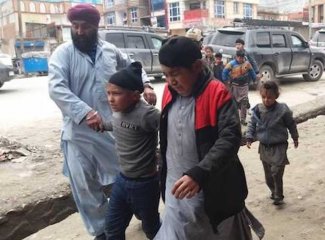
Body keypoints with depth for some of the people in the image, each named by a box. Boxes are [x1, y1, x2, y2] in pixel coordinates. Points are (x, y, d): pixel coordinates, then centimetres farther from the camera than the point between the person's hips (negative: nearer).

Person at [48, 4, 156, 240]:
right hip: (79, 132, -2)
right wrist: (85, 113, -31)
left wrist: (145, 86, 3)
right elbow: (57, 89, -19)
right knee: (85, 185, 9)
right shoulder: (63, 53, -6)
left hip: (115, 127, 3)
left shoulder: (110, 50, 5)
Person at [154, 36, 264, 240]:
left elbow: (230, 139, -27)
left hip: (213, 190, -5)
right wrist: (165, 175, 16)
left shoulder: (217, 94, -18)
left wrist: (198, 174, -38)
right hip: (177, 188, 5)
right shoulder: (170, 92, 1)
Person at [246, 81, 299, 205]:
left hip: (279, 146, -4)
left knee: (276, 171, -12)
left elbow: (291, 125, 0)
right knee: (268, 173, 14)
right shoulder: (258, 110, -7)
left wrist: (295, 138, 11)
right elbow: (252, 124, 6)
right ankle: (274, 191, 35)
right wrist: (249, 138, -3)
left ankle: (278, 196, 4)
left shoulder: (283, 110, -14)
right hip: (264, 146, 4)